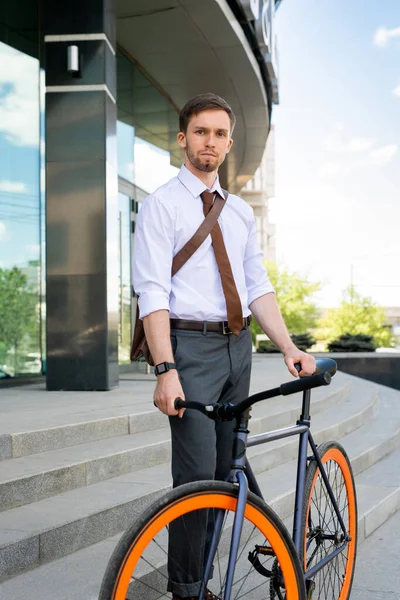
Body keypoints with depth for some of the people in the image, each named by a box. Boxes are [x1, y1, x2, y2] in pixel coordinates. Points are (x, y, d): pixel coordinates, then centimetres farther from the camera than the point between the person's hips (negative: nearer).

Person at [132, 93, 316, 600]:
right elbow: (152, 293, -10)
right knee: (197, 472, -10)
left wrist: (288, 347, -1)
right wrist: (166, 369, -20)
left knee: (226, 470, 9)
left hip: (237, 345, 6)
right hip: (191, 347, -6)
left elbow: (258, 286, 12)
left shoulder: (241, 212, 16)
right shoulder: (161, 205, -2)